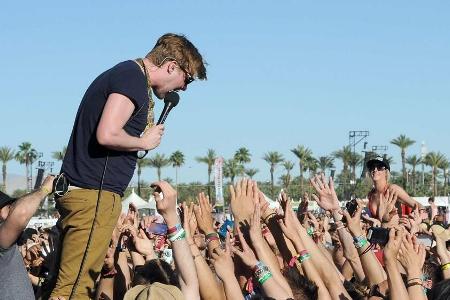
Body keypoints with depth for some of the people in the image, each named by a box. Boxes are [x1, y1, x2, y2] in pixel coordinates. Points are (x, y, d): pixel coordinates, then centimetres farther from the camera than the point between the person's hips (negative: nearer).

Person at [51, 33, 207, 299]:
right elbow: (107, 135, -23)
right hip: (95, 194, -10)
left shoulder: (125, 74, 20)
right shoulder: (134, 78, -12)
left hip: (81, 190, 10)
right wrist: (144, 142, -7)